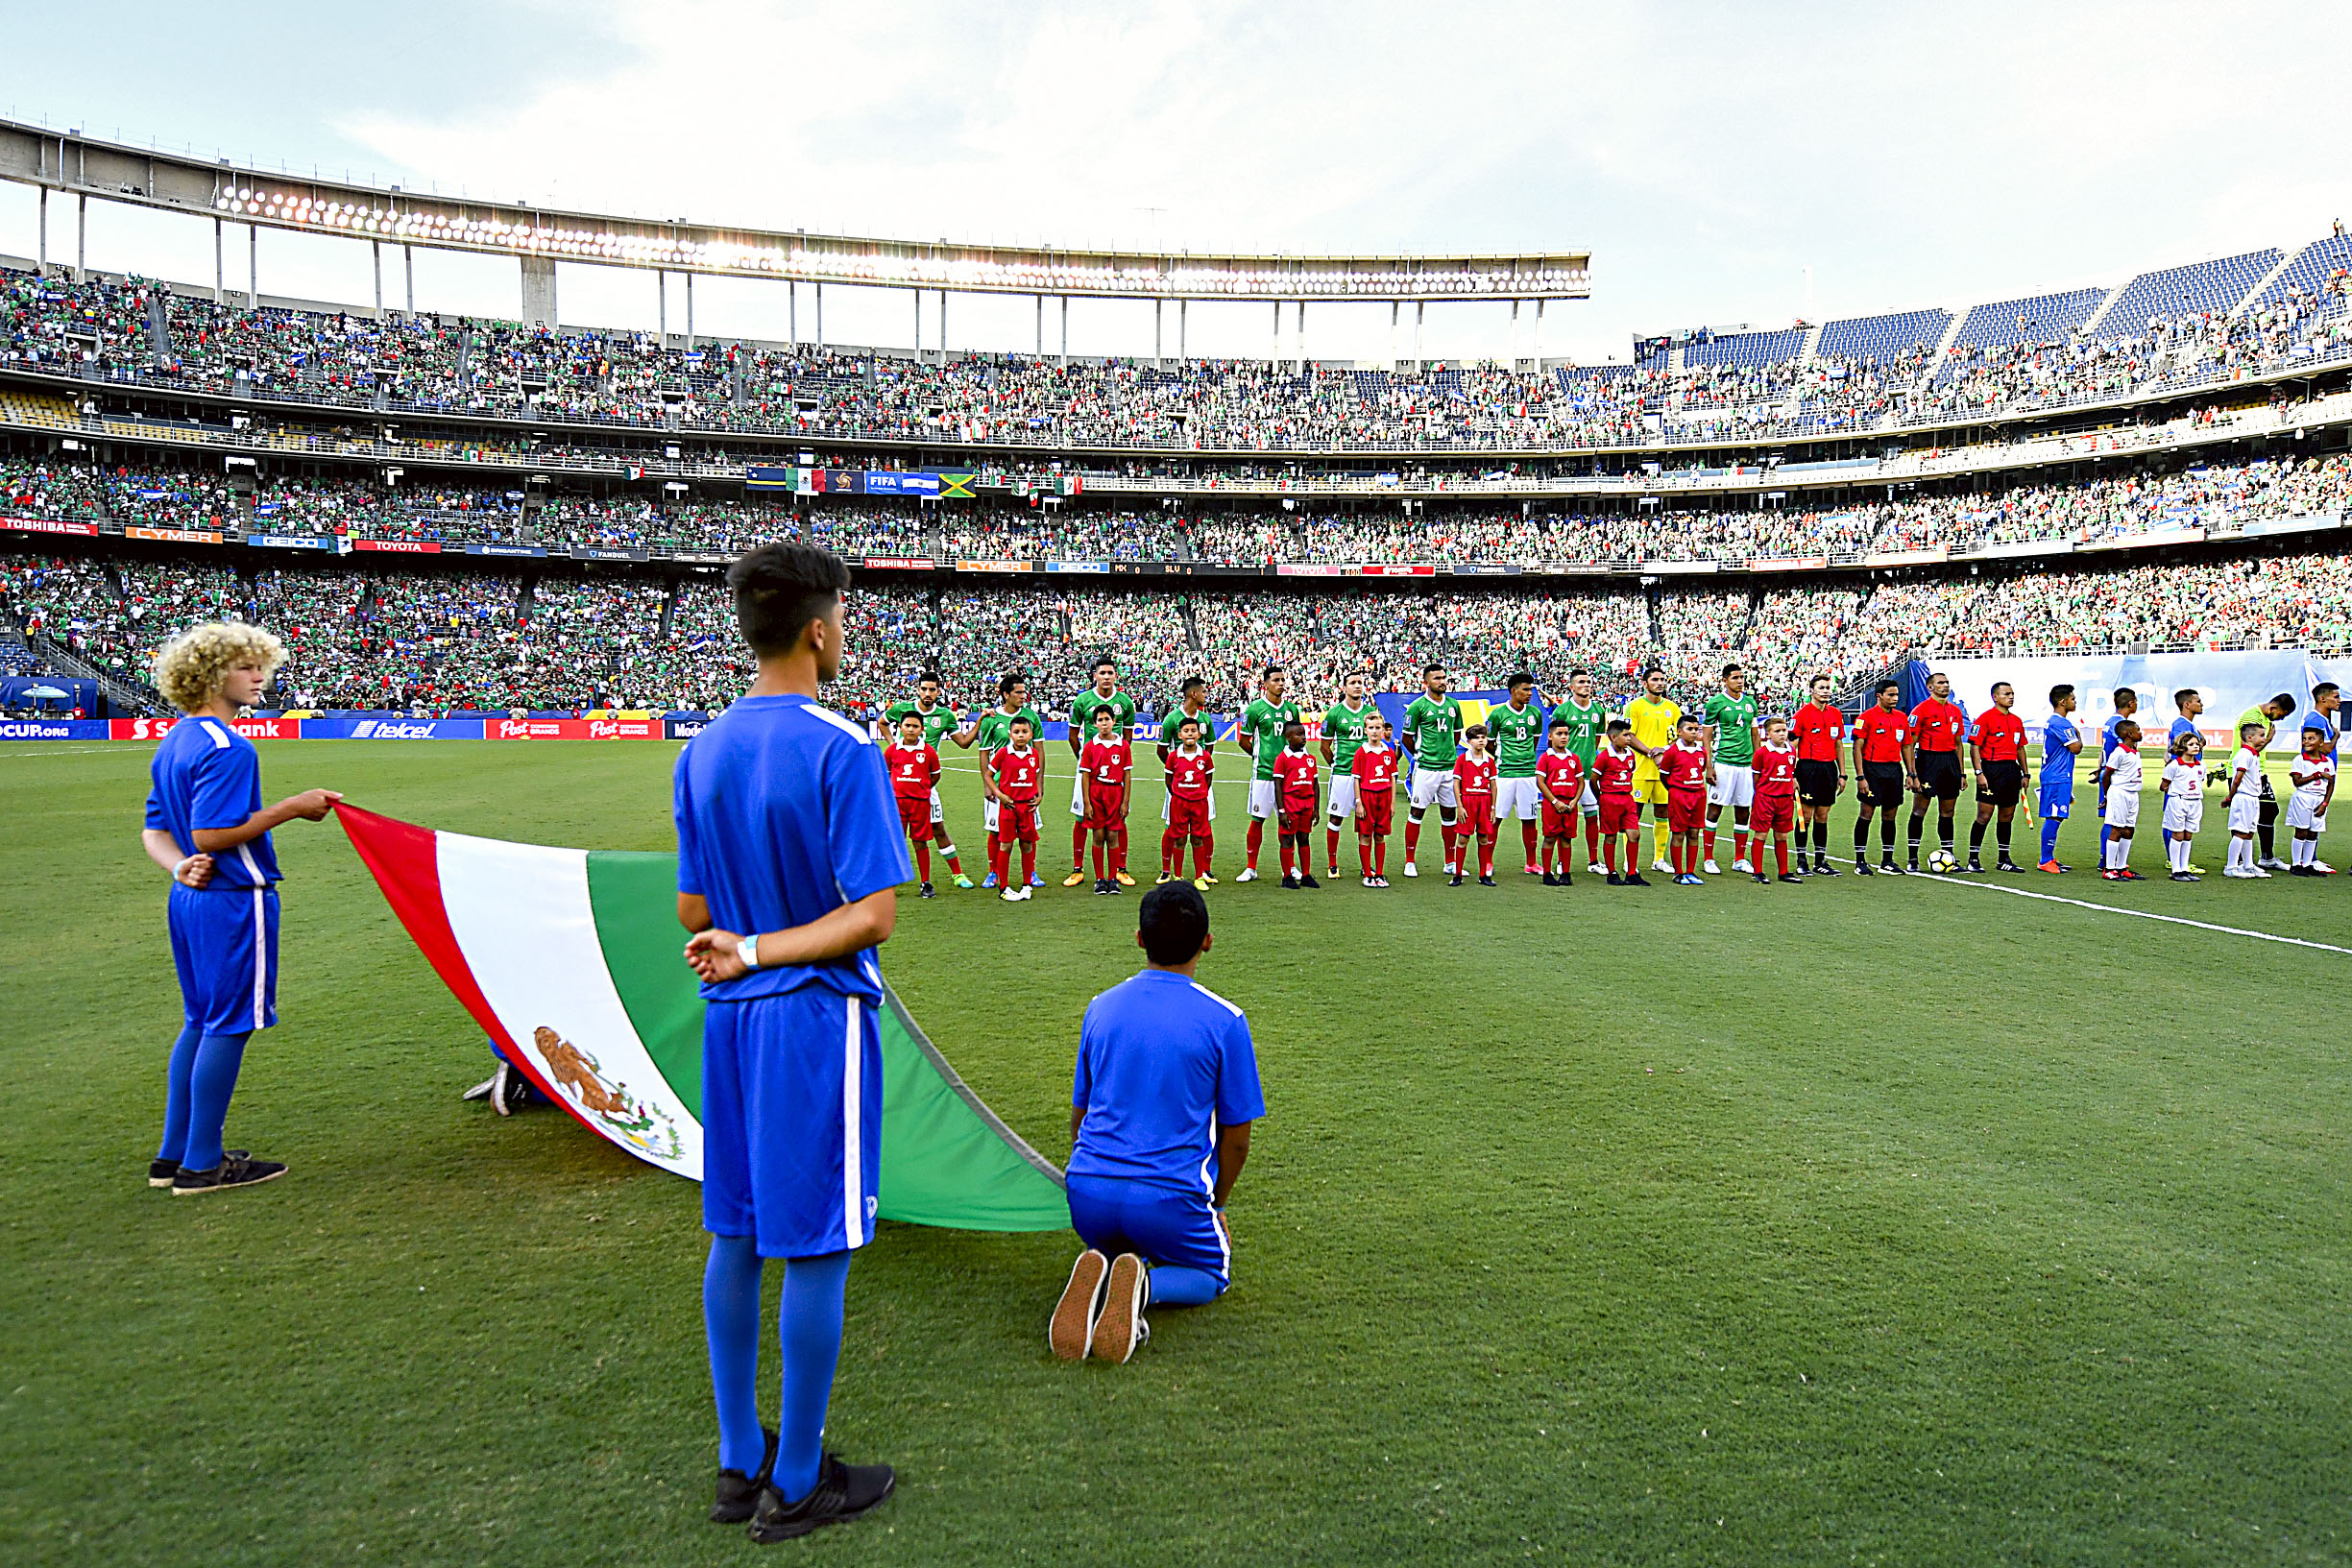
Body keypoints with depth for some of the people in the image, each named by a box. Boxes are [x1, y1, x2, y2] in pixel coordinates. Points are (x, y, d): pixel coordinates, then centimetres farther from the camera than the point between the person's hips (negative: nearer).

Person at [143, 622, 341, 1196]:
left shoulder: (171, 743, 14)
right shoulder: (228, 748, -18)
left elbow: (154, 831, 12)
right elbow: (211, 834, -23)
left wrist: (181, 867, -3)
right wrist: (292, 807, -18)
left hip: (189, 899, 10)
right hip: (233, 901, -10)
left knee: (200, 1021, 18)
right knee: (229, 1024, -1)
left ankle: (173, 1154, 24)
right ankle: (202, 1165, 6)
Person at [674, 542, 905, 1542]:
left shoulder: (700, 752, 6)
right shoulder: (842, 748, -14)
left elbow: (694, 913, 10)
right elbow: (874, 913, -19)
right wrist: (762, 953, -13)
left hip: (729, 1017, 7)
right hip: (817, 1018, -7)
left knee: (735, 1237, 15)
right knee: (816, 1250, 4)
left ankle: (740, 1463, 28)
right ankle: (795, 1486, 17)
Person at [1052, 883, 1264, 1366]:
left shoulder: (1101, 1007, 7)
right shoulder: (1224, 1021, -5)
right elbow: (1236, 1140, 1)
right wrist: (1214, 1204, 18)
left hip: (1088, 1189, 4)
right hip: (1170, 1196, -3)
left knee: (1117, 1249, 34)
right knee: (1211, 1275, 24)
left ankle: (1097, 1277, -4)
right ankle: (1144, 1285, -11)